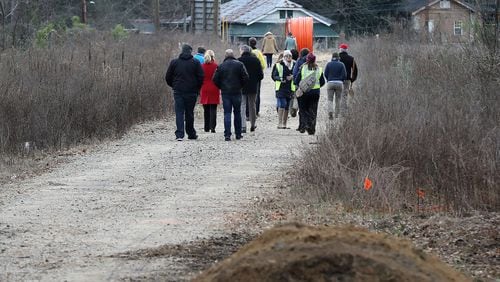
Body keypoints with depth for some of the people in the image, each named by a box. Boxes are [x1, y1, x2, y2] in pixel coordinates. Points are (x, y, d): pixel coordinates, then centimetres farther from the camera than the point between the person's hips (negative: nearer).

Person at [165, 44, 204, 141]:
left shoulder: (174, 62, 3)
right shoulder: (195, 63, -1)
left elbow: (168, 77, 5)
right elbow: (201, 77, -3)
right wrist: (197, 88, 11)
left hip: (178, 92, 0)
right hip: (191, 92, 0)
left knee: (179, 113, -1)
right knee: (189, 113, 10)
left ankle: (179, 134, -13)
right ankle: (191, 134, 17)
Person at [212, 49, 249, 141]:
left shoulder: (221, 66, 0)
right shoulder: (239, 64, -2)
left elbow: (215, 79, -1)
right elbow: (245, 77, -6)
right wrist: (241, 86, 9)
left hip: (225, 92, 0)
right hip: (237, 92, 0)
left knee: (227, 113, 0)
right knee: (237, 113, 11)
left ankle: (227, 135, -9)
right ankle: (238, 134, 15)